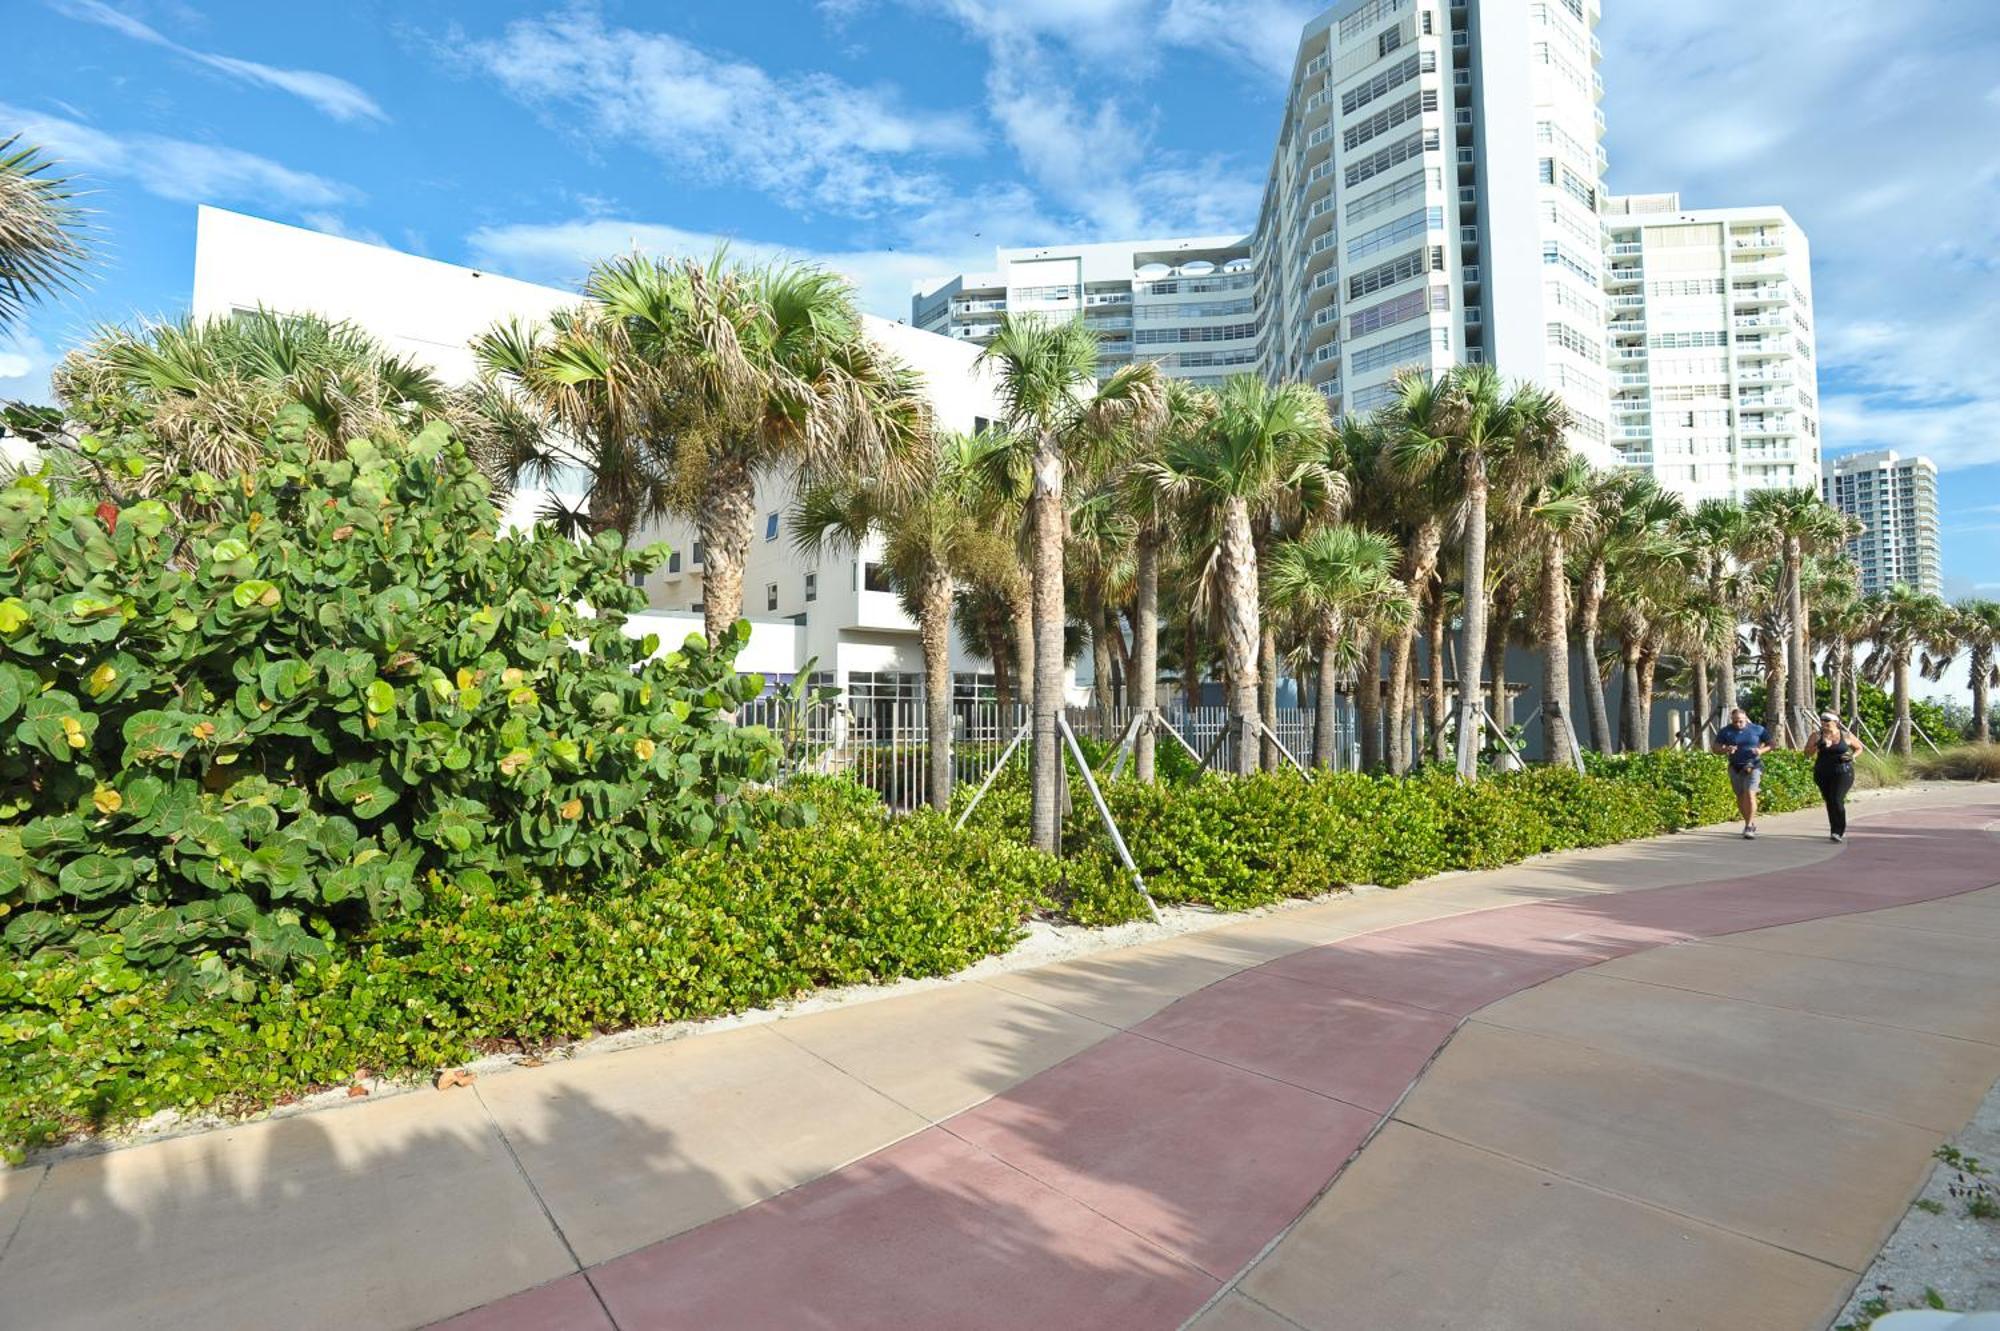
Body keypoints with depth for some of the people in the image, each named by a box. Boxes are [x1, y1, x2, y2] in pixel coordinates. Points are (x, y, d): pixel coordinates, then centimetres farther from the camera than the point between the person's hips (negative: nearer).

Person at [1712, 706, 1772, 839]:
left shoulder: (1757, 729, 0)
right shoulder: (1725, 731, 1)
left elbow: (1770, 744, 6)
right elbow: (1716, 748, 3)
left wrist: (1761, 751, -14)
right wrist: (1726, 750, -18)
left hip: (1753, 766, -2)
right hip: (1735, 767, 2)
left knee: (1750, 794, -16)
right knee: (1740, 797, 8)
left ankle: (1749, 827, -12)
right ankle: (1751, 823, 27)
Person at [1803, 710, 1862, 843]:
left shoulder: (1846, 736, 0)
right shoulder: (1817, 735, 2)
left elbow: (1859, 748, 15)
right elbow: (1807, 751, 1)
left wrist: (1852, 757, -4)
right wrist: (1819, 745, -15)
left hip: (1842, 773, -3)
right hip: (1822, 774, 3)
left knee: (1837, 801, -16)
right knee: (1829, 802, 10)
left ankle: (1837, 832, -11)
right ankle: (1841, 830, 26)